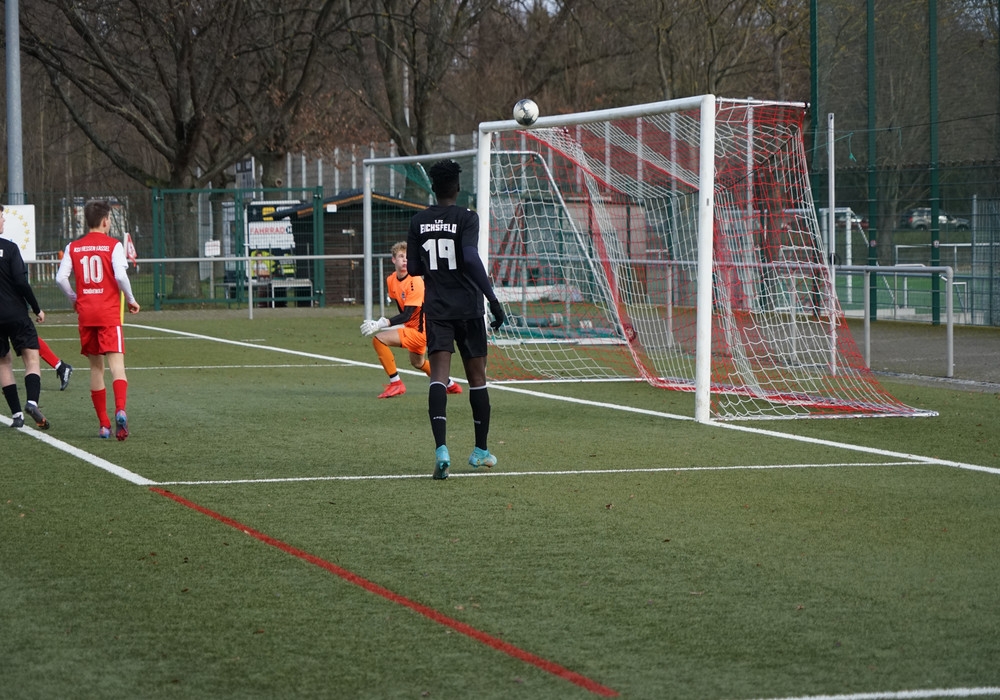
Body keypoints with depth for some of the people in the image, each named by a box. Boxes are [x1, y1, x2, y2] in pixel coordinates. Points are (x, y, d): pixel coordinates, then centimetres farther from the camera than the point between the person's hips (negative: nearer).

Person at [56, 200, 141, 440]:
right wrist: (131, 300, 0)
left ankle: (104, 424, 13)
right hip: (109, 313, -4)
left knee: (96, 367, 13)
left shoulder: (73, 247, 7)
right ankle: (120, 410, -37)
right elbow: (120, 276, -15)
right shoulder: (113, 245, -3)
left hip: (85, 312, 4)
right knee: (116, 363, -11)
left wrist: (74, 299, 15)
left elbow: (60, 278, -1)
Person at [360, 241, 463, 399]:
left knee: (378, 339, -22)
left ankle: (396, 384, -15)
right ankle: (450, 385, 51)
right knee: (417, 362, 33)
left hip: (420, 329, -10)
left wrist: (381, 324, -41)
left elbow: (407, 315, -31)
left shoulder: (415, 282, -25)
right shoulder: (391, 280, 0)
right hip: (411, 326, 10)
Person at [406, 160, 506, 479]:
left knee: (439, 375, -9)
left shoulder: (418, 222, 6)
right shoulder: (466, 218, -6)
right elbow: (471, 259, -20)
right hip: (468, 307, -2)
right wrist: (493, 300, -19)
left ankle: (441, 448, -29)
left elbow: (413, 268, 9)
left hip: (436, 309, 2)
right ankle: (481, 451, 22)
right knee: (476, 377, 12)